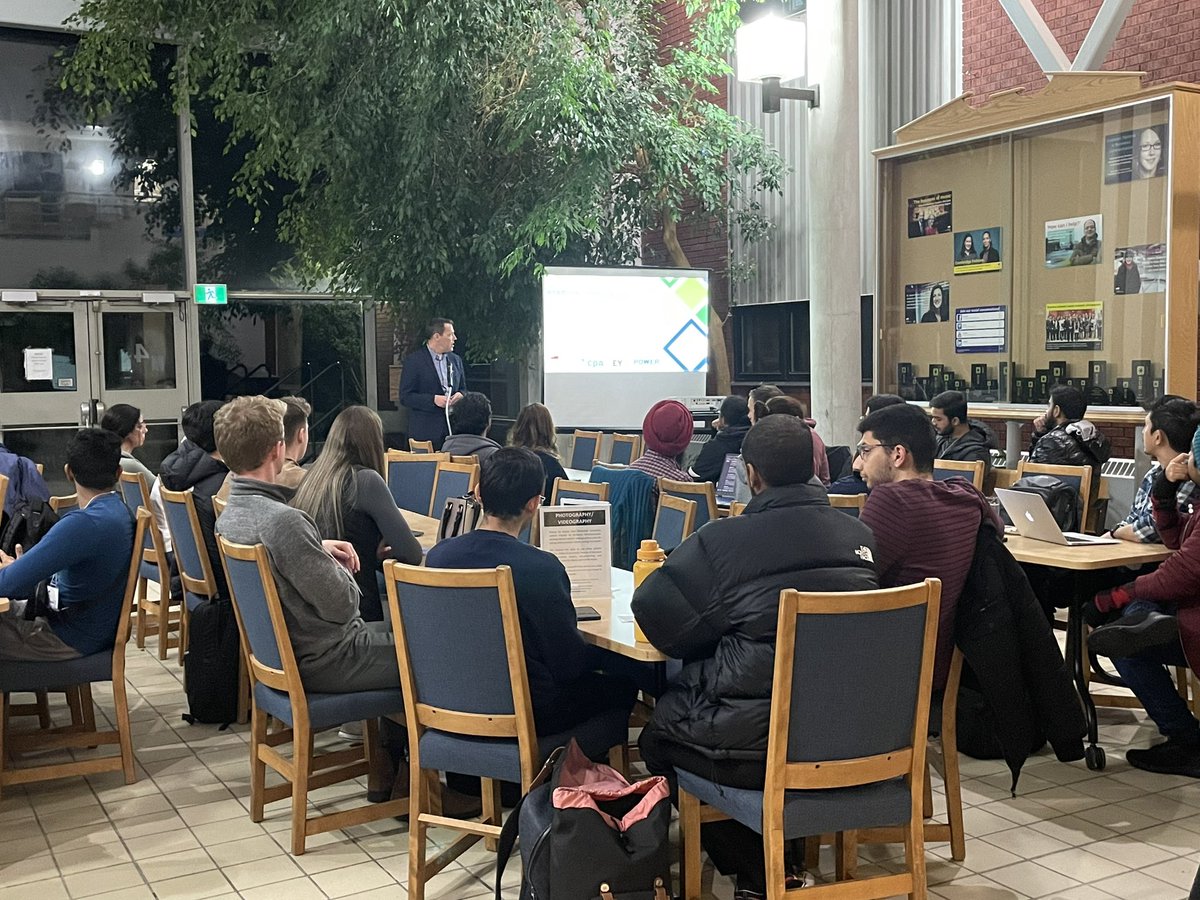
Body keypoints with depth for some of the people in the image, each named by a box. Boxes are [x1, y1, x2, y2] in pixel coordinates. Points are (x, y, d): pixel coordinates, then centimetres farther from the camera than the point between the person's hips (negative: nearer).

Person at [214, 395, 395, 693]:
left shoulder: (231, 513, 0)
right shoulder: (284, 521, -28)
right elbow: (342, 606, -23)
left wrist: (320, 549, 5)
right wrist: (338, 567, -2)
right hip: (325, 662, -9)